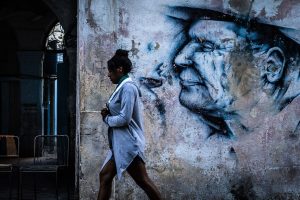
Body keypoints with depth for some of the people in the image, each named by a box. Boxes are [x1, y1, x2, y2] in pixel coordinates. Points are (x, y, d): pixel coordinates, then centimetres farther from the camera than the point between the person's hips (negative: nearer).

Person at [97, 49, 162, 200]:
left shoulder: (128, 87, -16)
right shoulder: (123, 87, 14)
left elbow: (124, 118, -22)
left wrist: (107, 118, -5)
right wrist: (109, 113, 3)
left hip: (128, 143, -10)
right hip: (121, 143, 10)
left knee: (143, 181, -3)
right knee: (105, 175, 8)